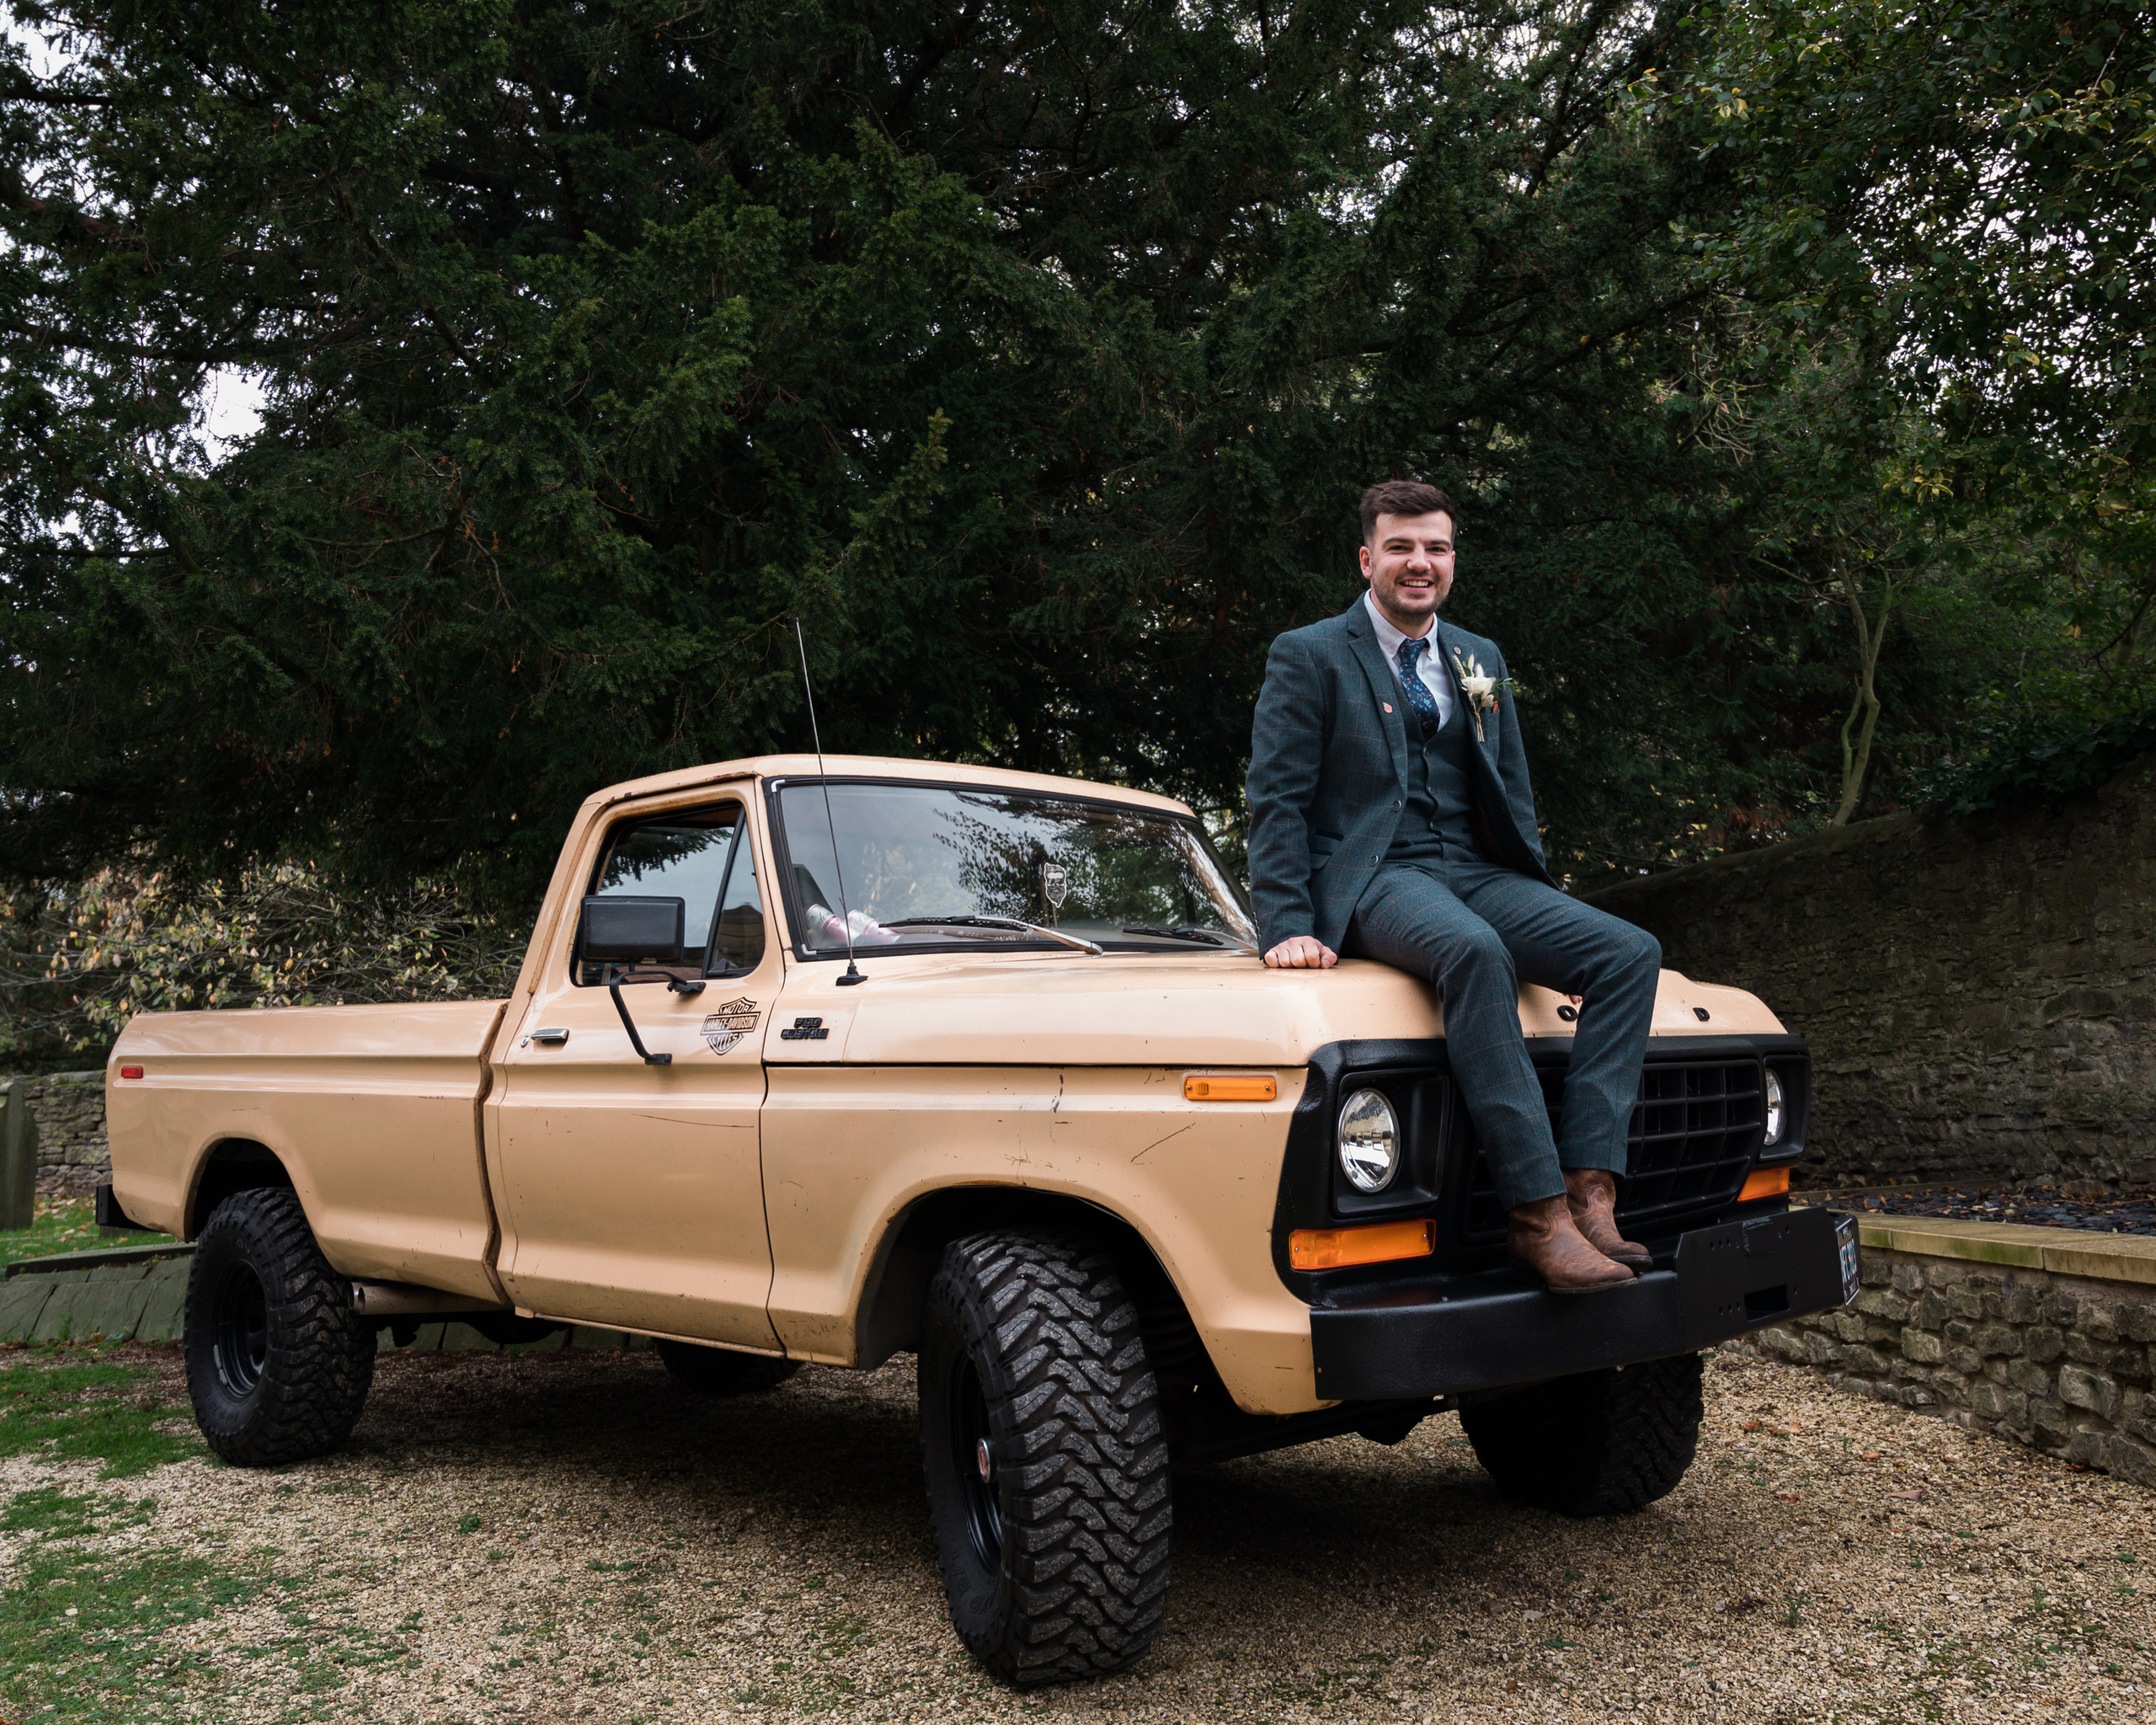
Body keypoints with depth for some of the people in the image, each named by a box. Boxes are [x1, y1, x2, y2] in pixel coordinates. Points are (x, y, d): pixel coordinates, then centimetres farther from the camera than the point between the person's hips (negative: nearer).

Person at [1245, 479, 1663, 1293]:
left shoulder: (1481, 661, 22)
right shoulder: (1308, 656, 4)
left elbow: (1512, 797, 24)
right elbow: (1277, 800, -3)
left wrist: (1546, 919, 13)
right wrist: (1289, 926, -15)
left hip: (1476, 873, 7)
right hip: (1370, 877, -6)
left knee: (1631, 951, -18)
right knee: (1474, 951, -39)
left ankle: (1587, 1190, -25)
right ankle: (1538, 1214, -37)